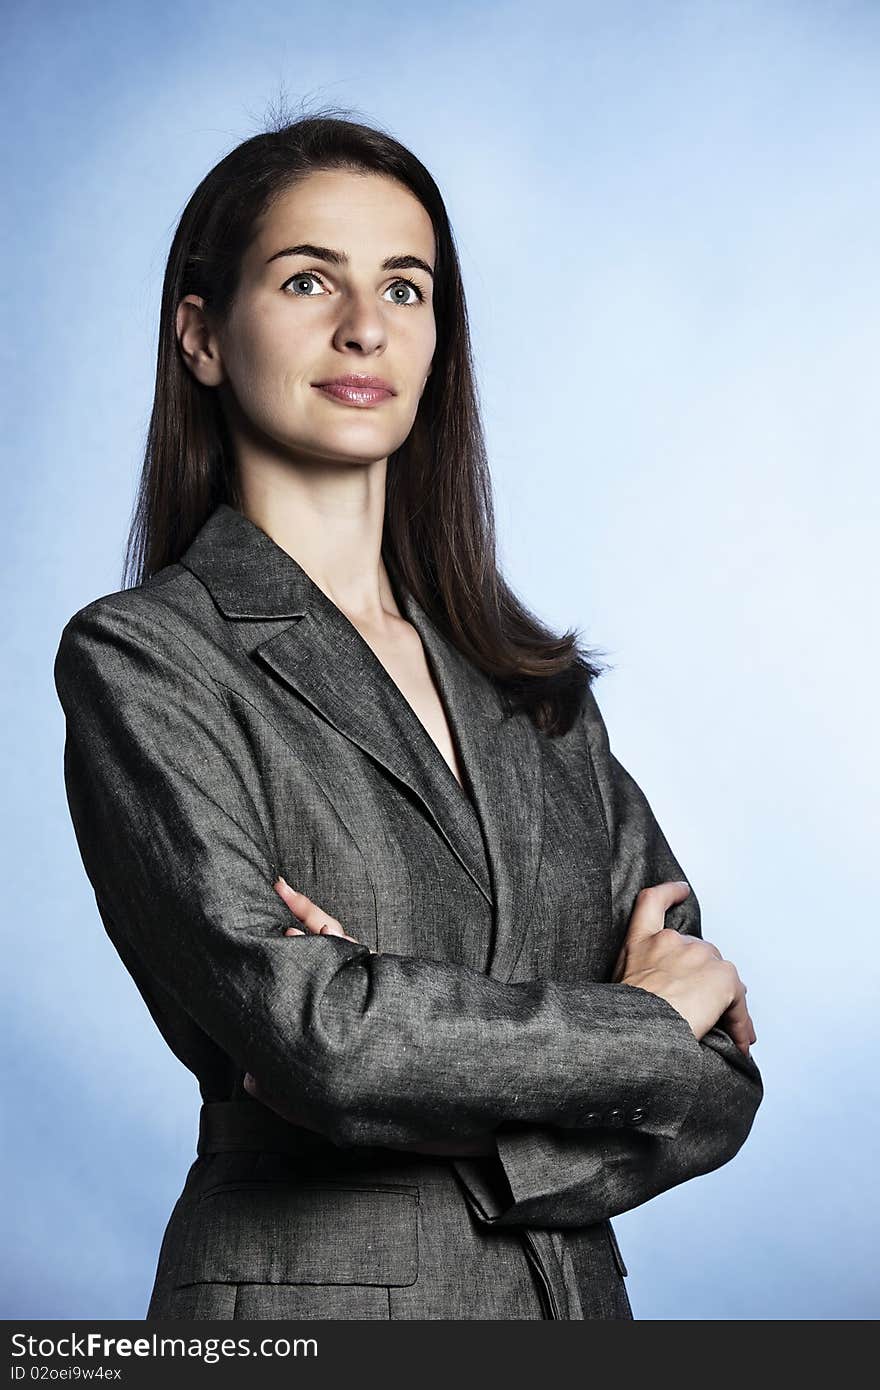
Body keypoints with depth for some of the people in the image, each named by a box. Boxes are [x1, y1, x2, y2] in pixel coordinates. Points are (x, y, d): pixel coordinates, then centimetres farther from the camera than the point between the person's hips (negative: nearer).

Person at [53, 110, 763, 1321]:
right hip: (308, 1290, -4)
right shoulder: (140, 661, -9)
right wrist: (642, 1022, -10)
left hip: (576, 1284, 5)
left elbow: (719, 1082, -1)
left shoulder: (532, 676, 6)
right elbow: (303, 1029, -22)